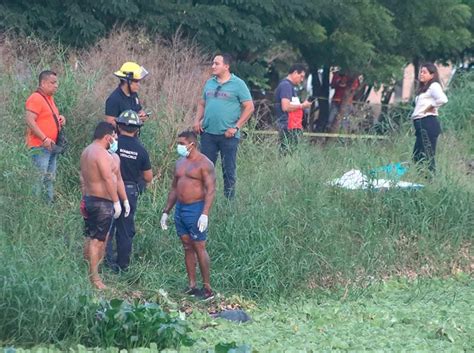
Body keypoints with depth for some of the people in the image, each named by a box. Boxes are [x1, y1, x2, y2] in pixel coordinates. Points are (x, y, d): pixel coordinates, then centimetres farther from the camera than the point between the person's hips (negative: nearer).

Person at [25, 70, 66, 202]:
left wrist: (60, 118, 11)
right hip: (40, 147, -10)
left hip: (51, 146, 10)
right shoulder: (35, 98, -14)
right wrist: (44, 139, -25)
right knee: (39, 178, -12)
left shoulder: (49, 98, 17)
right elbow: (30, 120, -23)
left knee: (50, 180, 14)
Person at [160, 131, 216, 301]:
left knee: (199, 248, -7)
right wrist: (166, 211, 18)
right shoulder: (180, 163, 15)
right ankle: (191, 286, 13)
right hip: (180, 208, 8)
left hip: (196, 209, -8)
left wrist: (205, 214, -24)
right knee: (187, 248, 9)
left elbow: (210, 190, -15)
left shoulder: (204, 164, -9)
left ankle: (207, 288, -4)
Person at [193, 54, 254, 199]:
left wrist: (236, 127, -12)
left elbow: (249, 107, -7)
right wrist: (197, 120, 3)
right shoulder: (210, 83, 11)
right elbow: (202, 104, 20)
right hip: (208, 133, 5)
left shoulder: (238, 84, -5)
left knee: (228, 170, 3)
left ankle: (229, 200, 11)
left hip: (228, 136, -5)